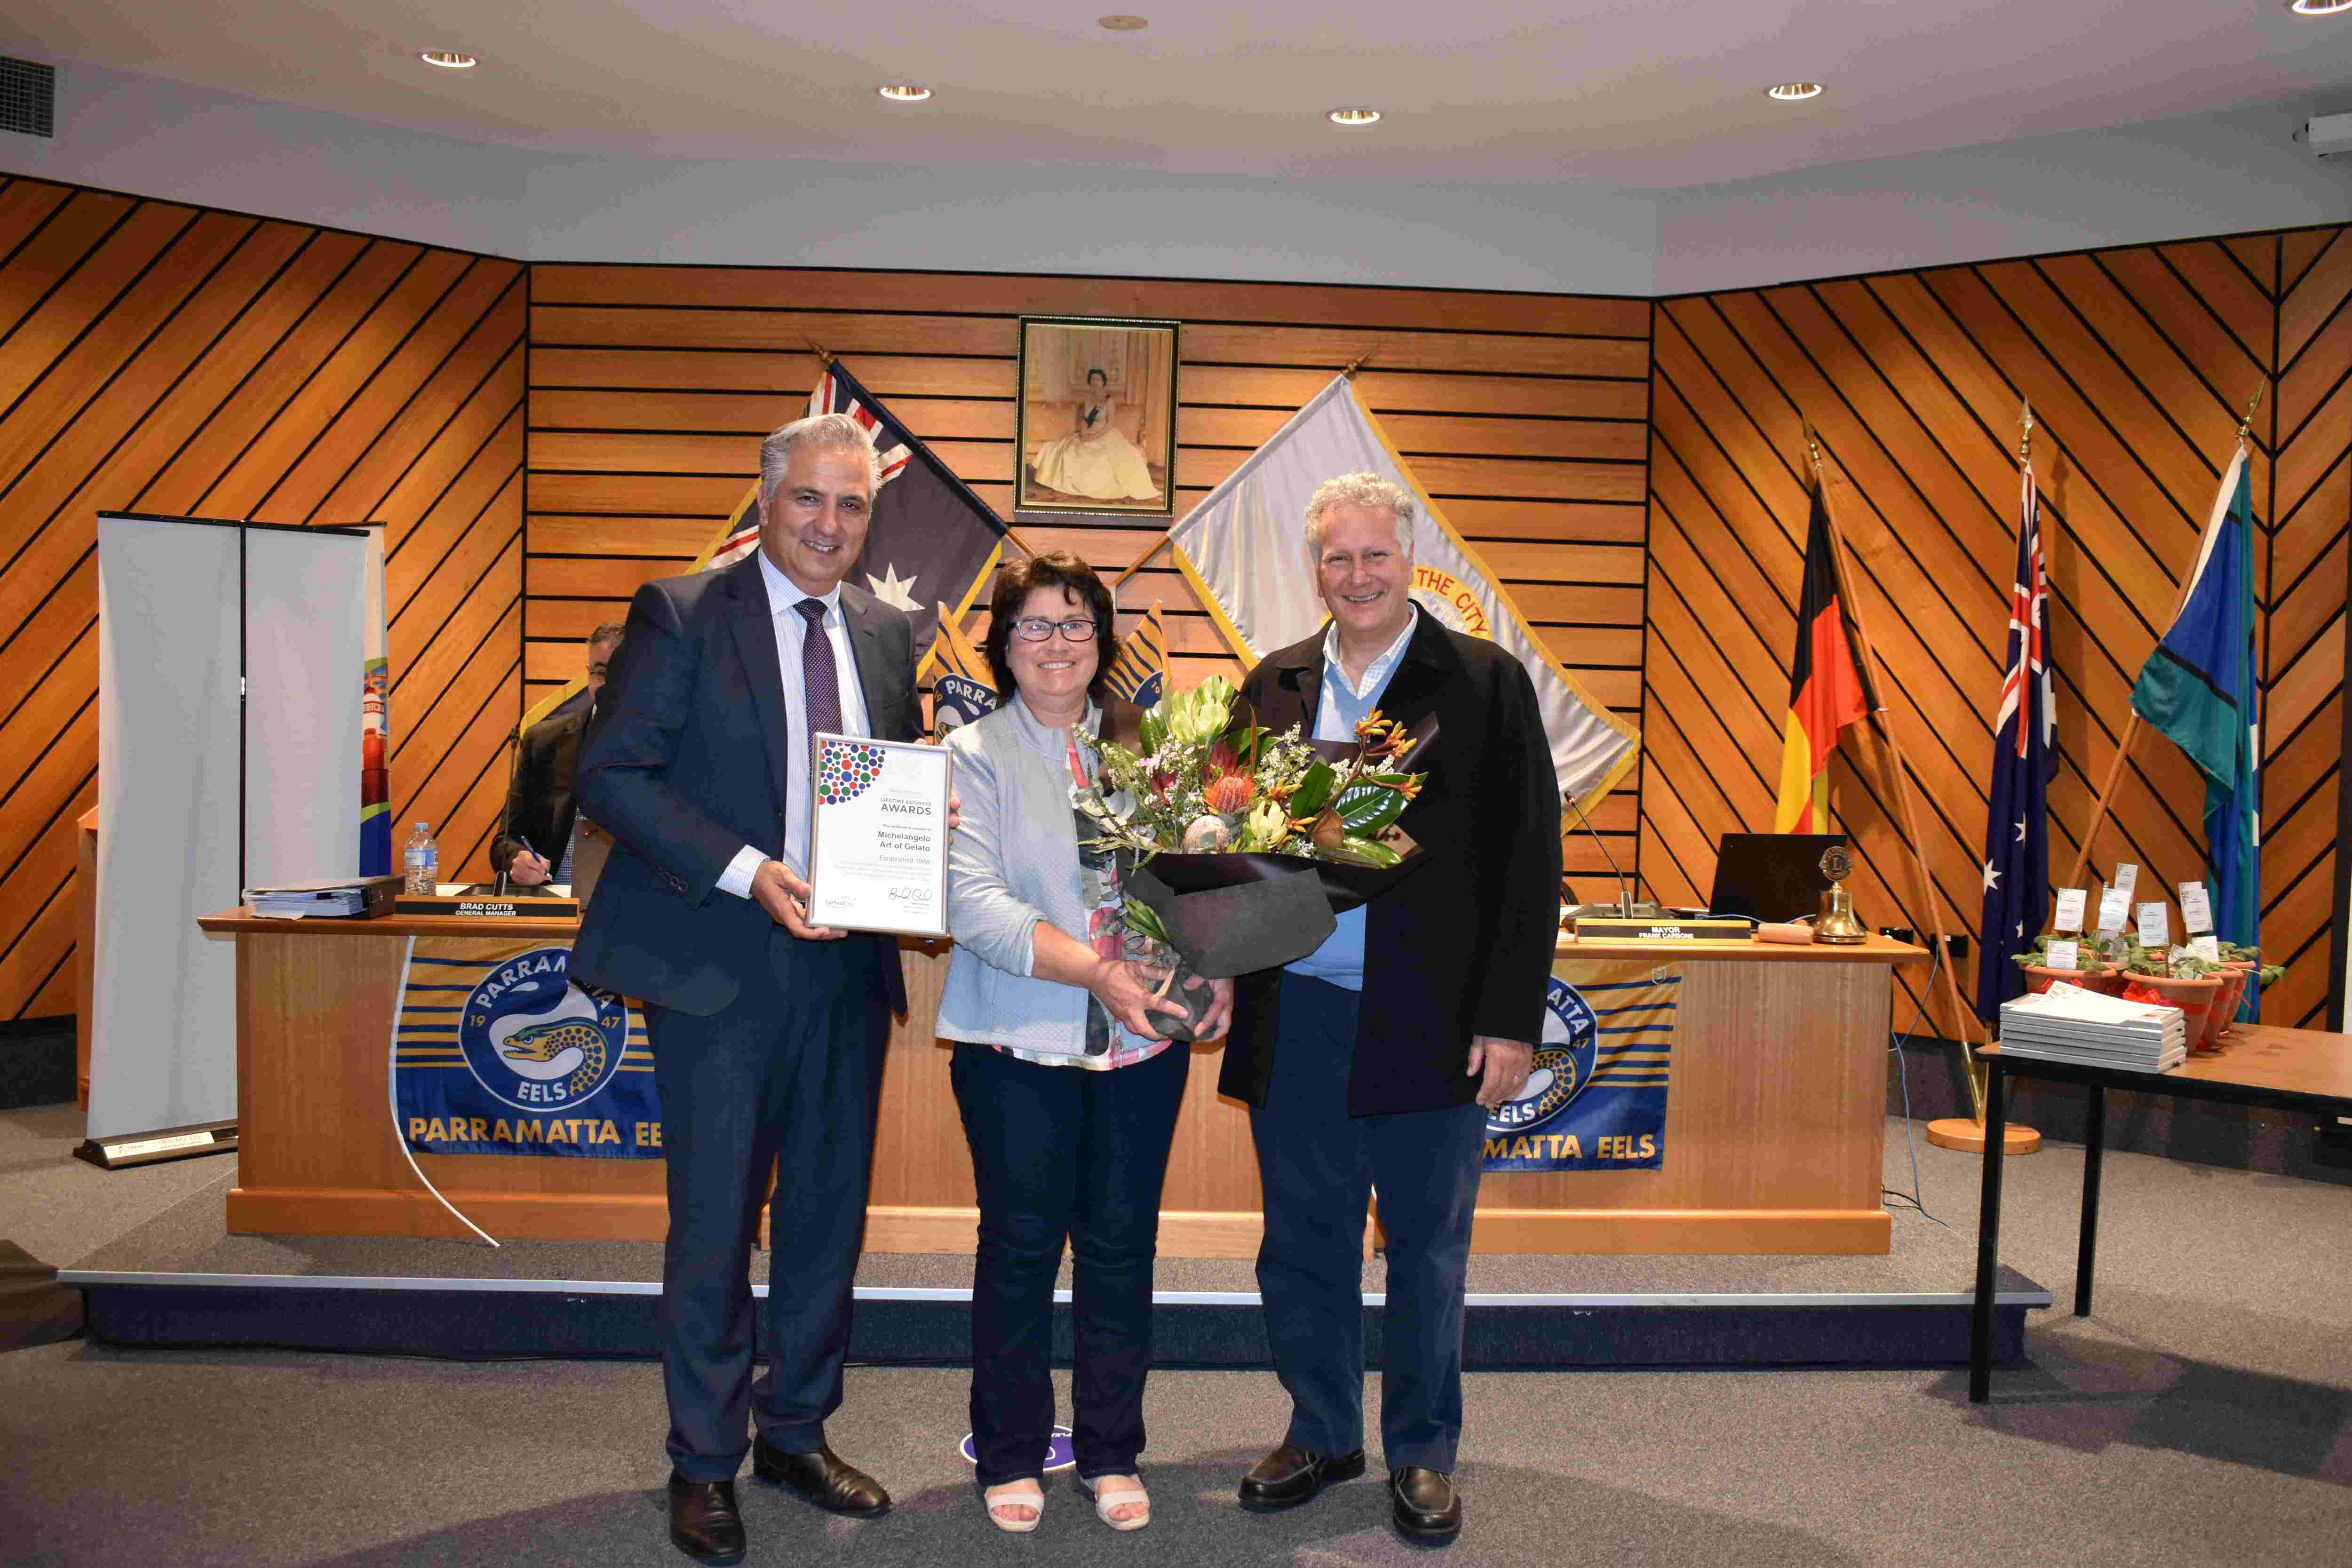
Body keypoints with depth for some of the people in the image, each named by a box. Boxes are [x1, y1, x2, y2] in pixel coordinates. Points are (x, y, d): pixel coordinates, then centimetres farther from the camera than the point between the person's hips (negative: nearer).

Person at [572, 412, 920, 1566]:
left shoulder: (888, 635, 11)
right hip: (721, 964, -5)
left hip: (848, 964, 5)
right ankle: (704, 1466, 21)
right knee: (714, 1223, 4)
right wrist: (745, 871, -19)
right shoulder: (680, 616, -4)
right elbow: (610, 772, -10)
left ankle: (796, 1433, 31)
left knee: (829, 1211, 13)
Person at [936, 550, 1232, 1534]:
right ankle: (1010, 1457, 23)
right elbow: (974, 901, -12)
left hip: (1143, 1041, 3)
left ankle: (1112, 1454, 25)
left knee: (1123, 1244, 9)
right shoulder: (975, 756, 0)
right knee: (1021, 1243, 5)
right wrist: (1096, 970, -22)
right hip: (1019, 1043, -2)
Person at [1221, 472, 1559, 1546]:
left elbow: (1528, 861, -4)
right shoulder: (1272, 688, 9)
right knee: (1303, 1243, 13)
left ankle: (1424, 1454, 27)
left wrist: (1512, 1020, -8)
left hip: (1429, 1022, -3)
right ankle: (1320, 1434, 32)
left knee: (1427, 1250, 9)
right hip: (1294, 1018, 3)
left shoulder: (1486, 684, -1)